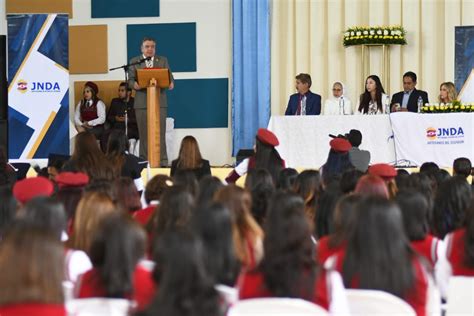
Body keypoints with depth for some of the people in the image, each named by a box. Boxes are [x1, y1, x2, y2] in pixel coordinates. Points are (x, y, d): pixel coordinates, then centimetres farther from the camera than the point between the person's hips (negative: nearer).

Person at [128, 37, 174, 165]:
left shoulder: (163, 60, 13)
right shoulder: (134, 62, 9)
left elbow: (169, 77, 5)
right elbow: (130, 80, 2)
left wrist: (171, 83, -19)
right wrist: (134, 84, -21)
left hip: (159, 101, 0)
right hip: (142, 102, 0)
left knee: (160, 133, -5)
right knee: (144, 134, 0)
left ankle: (162, 161, -3)